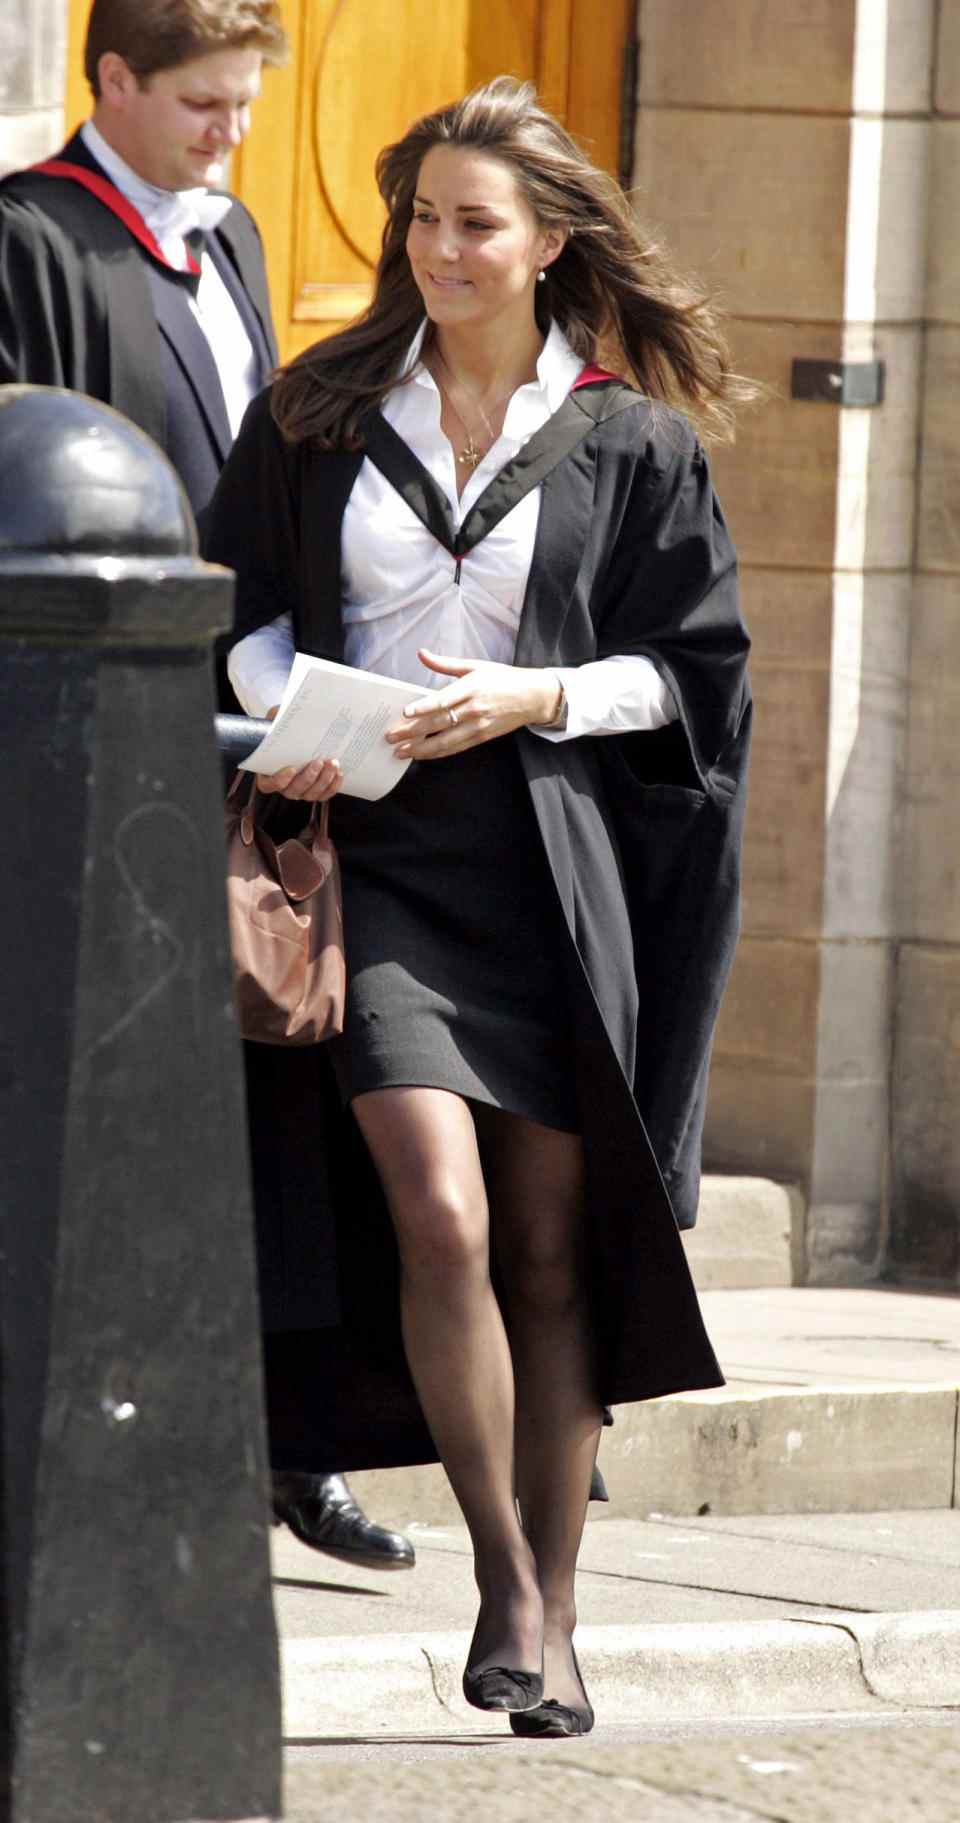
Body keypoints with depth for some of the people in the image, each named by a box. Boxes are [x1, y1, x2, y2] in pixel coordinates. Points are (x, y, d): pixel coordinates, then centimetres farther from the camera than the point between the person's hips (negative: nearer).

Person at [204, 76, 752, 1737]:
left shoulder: (633, 442, 4)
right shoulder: (322, 413, 8)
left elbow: (696, 664, 4)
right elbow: (238, 596, 14)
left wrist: (538, 697, -11)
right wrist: (287, 702, -6)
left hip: (555, 866, 0)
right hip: (380, 852, 0)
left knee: (554, 1249, 4)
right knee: (441, 1214, -17)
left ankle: (553, 1616, 13)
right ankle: (503, 1579, -5)